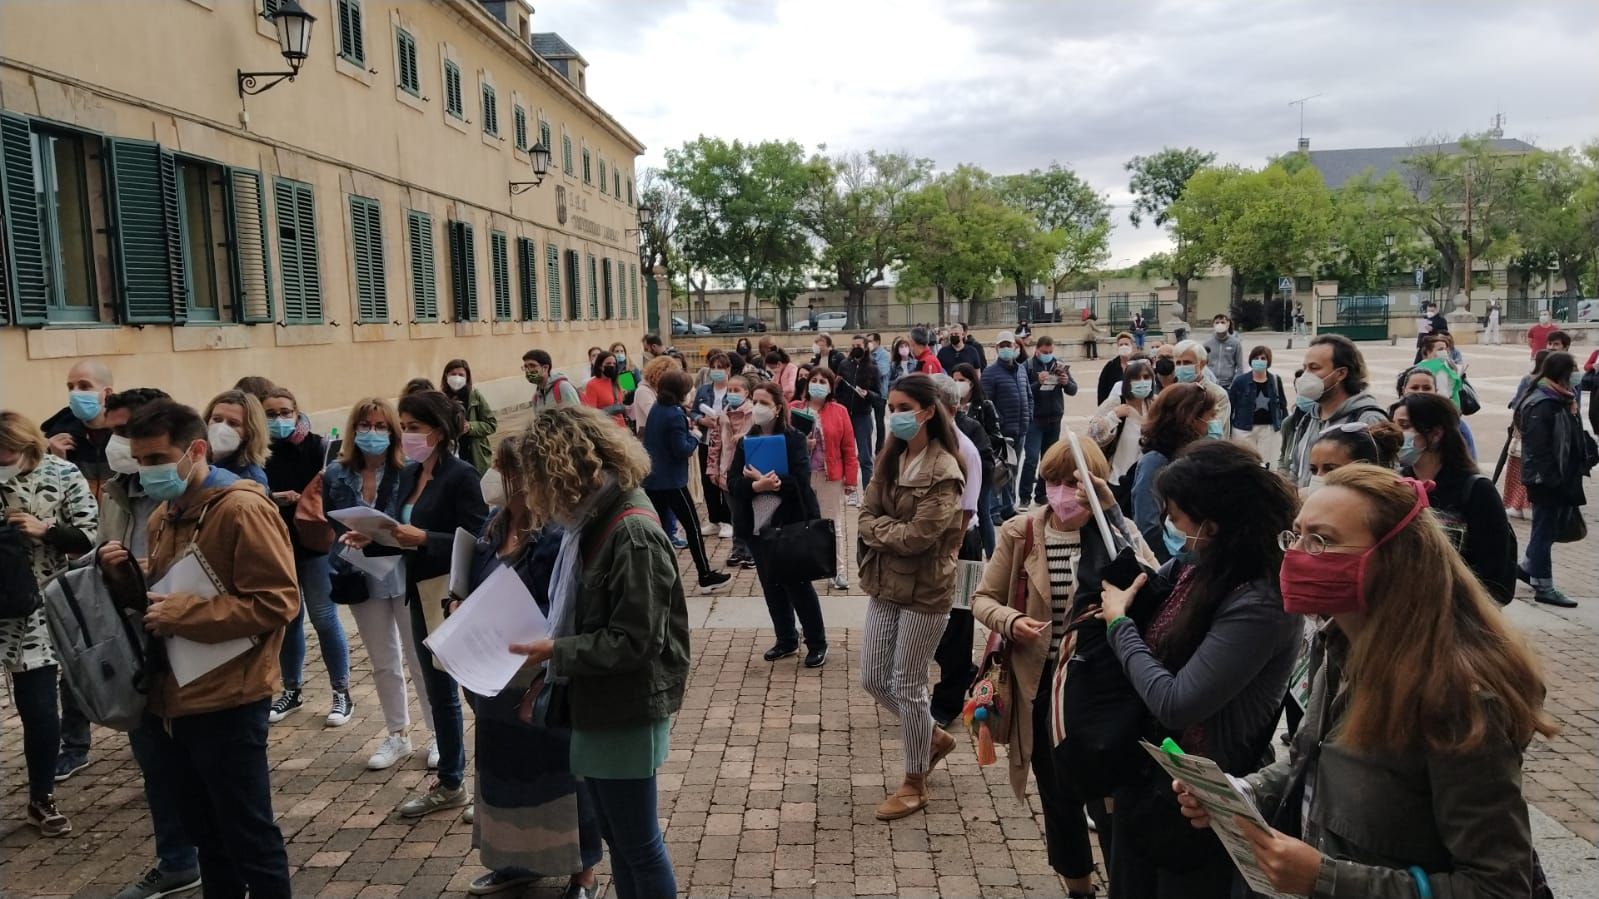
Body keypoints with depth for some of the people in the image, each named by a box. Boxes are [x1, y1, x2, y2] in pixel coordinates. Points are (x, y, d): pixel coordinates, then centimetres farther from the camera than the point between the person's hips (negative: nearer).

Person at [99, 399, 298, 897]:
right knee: (204, 831, 21)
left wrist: (184, 614, -21)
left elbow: (276, 602, -21)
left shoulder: (242, 509, -16)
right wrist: (124, 576, 3)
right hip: (167, 699, 8)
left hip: (225, 703, -8)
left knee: (247, 834, 4)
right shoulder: (163, 516, 11)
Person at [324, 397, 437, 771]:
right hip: (364, 580, 4)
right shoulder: (334, 476, -1)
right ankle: (397, 735, 32)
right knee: (383, 662, 17)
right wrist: (343, 552, -13)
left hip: (405, 575, -4)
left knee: (419, 658, 6)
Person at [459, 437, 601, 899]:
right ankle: (519, 859, 41)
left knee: (559, 769, 6)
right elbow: (476, 589, 16)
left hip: (548, 678, -8)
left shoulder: (556, 533, -20)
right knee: (505, 765, 20)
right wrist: (461, 606, -3)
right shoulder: (494, 527, 6)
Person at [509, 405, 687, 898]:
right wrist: (550, 657, 1)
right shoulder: (592, 519, 4)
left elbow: (634, 641, -24)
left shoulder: (632, 532, -23)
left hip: (626, 714, -9)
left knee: (639, 844, 8)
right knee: (617, 838, 21)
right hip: (598, 707, 9)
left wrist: (555, 652, -18)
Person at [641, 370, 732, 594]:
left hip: (652, 478, 8)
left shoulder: (656, 409, 8)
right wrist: (693, 437, -2)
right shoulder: (675, 415, -18)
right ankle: (706, 576, 7)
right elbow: (683, 450, -21)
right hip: (671, 481, -8)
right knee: (692, 526, 2)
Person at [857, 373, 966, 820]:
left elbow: (919, 535, -22)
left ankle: (914, 784, 22)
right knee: (873, 679, 13)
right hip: (885, 584, 7)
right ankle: (934, 737, 38)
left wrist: (880, 529, -8)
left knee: (907, 686, 3)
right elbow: (866, 517, 2)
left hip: (924, 590, -7)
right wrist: (895, 530, -16)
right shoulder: (890, 459, 7)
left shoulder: (944, 471, -16)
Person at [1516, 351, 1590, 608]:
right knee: (1545, 529, -1)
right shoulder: (1542, 405, -20)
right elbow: (1538, 447, -24)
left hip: (1559, 477, 10)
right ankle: (1544, 587, 7)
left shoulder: (1560, 400, 11)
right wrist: (1551, 479, -24)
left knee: (1552, 525, 19)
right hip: (1546, 479, -10)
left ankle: (1528, 567, 35)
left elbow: (1572, 438, 17)